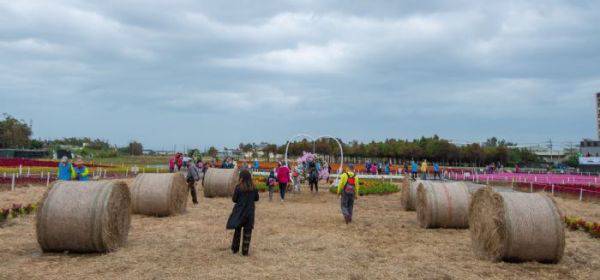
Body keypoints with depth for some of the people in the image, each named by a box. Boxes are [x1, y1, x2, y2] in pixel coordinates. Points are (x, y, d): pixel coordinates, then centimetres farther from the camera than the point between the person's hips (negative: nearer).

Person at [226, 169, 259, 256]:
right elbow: (256, 198, 5)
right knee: (247, 231, 8)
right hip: (250, 211, 1)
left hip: (239, 211, -1)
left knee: (237, 230, 16)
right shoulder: (254, 187, -5)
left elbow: (234, 199, -8)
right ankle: (245, 251, 10)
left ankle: (235, 249, 24)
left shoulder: (238, 187, -13)